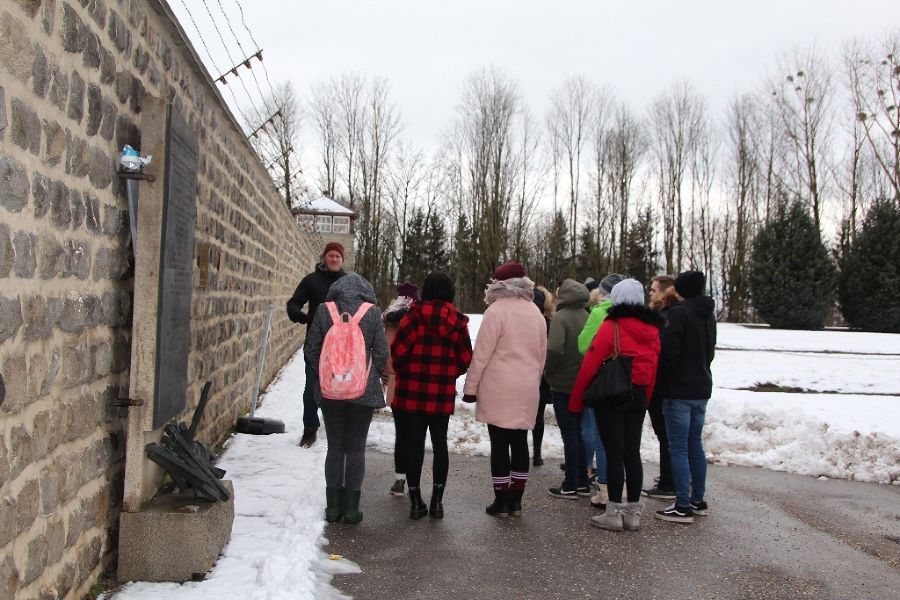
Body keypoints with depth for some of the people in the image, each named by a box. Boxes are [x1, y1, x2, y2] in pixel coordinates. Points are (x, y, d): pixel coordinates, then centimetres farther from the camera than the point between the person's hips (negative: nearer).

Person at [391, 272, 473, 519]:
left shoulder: (414, 316, -9)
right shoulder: (457, 321, -2)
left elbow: (397, 351, -13)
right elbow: (466, 360, -1)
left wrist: (403, 371, 8)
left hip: (412, 392, -1)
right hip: (443, 395, 2)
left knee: (414, 443, 8)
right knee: (440, 444, 13)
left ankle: (416, 502, 11)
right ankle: (437, 501, 15)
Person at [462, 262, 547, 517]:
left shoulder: (497, 310, -9)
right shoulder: (535, 313, 11)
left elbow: (482, 353, -11)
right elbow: (541, 355, 15)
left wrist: (471, 386, -5)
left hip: (498, 389, -6)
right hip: (527, 389, 6)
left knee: (500, 443, 1)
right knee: (519, 441, 11)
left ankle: (501, 501, 6)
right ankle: (516, 500, 16)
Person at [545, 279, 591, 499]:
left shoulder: (560, 317, -16)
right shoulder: (587, 317, 1)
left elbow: (554, 349, -26)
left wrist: (547, 371, -9)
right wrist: (584, 369, 12)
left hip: (562, 384, -6)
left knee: (569, 434, 1)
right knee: (578, 432, 16)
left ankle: (570, 486, 7)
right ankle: (582, 482, 21)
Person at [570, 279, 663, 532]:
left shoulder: (611, 327, -12)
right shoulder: (652, 330, 6)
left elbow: (590, 365, -13)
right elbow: (653, 369, 8)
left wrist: (575, 400, -5)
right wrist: (644, 400, 16)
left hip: (610, 396, -6)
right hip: (638, 395, 6)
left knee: (614, 452, -1)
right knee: (632, 452, 10)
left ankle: (614, 513, 4)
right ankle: (633, 512, 16)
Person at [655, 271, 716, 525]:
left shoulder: (678, 313, -15)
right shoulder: (708, 315, 11)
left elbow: (669, 353, -17)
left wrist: (660, 379, -2)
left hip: (679, 390, -8)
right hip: (701, 388, 8)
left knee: (678, 448, -4)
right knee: (695, 445, 16)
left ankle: (683, 506, -2)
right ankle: (699, 500, 23)